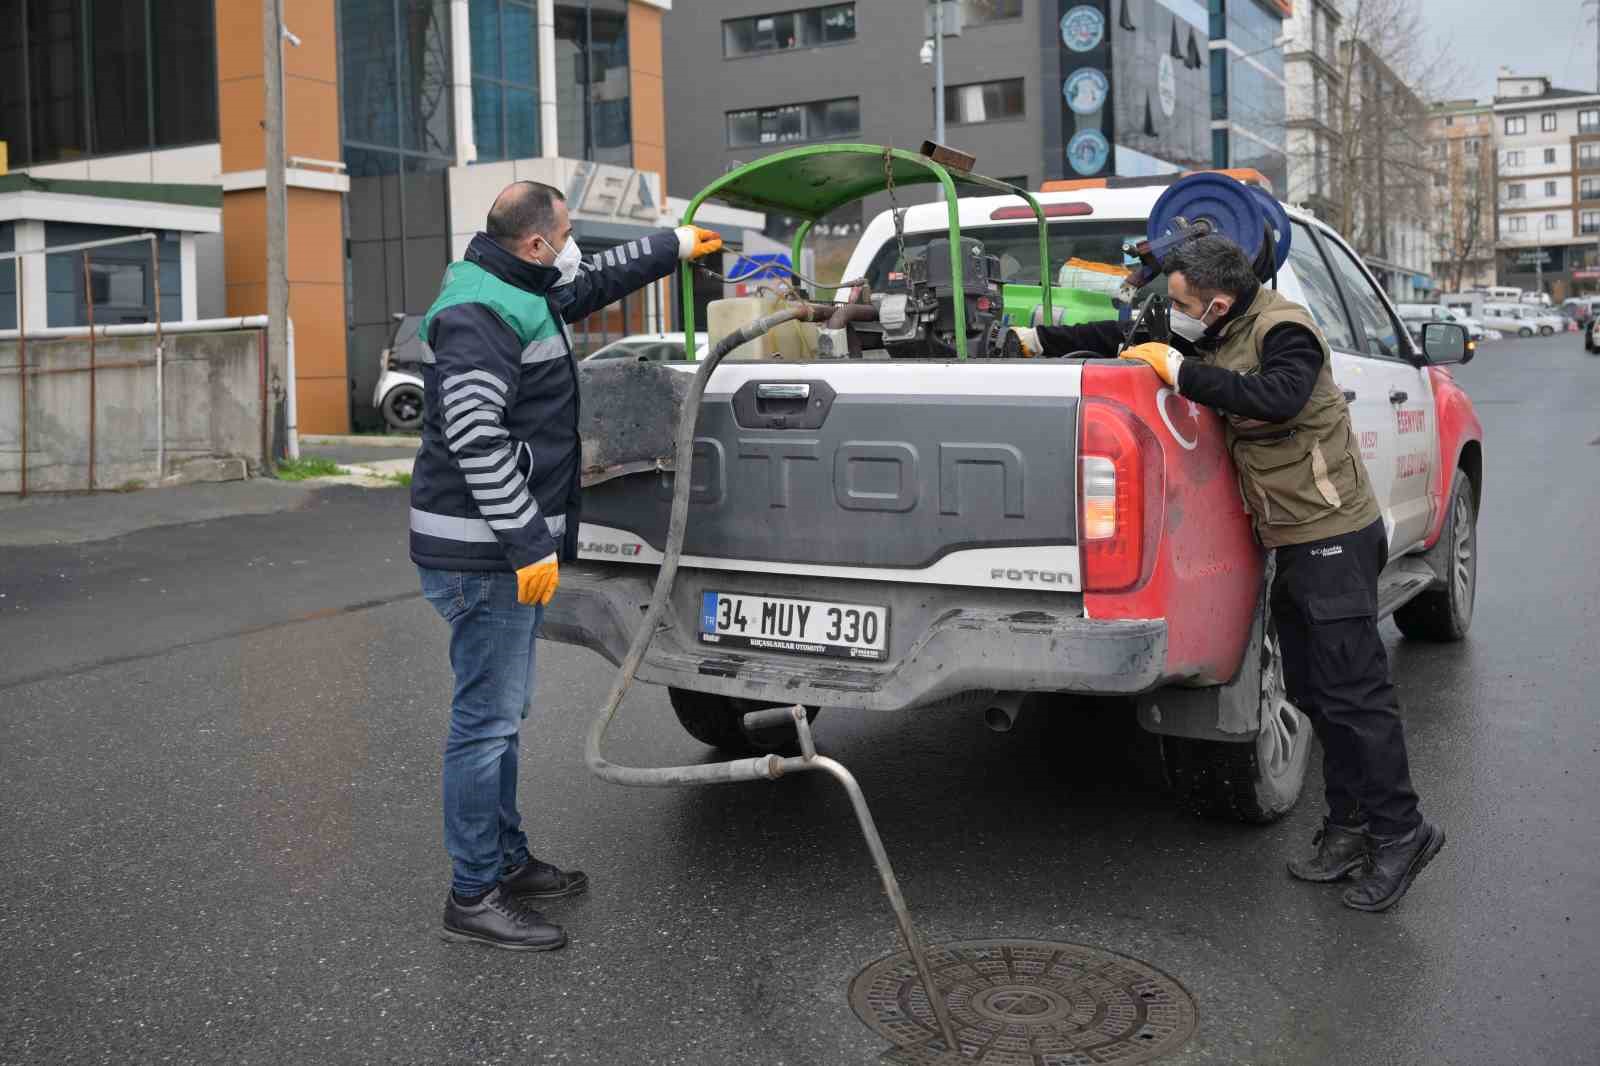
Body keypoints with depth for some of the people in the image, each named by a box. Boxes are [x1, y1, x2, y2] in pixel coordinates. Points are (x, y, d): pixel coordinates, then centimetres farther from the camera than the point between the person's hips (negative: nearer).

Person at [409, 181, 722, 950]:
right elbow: (475, 437, -26)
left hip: (508, 548, 11)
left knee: (503, 712, 18)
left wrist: (674, 247, 42)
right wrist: (528, 541, -26)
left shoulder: (522, 295, 15)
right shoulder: (478, 314, -18)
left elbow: (596, 281, 35)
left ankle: (507, 860, 31)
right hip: (484, 554, -11)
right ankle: (473, 897, 5)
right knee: (487, 720, -5)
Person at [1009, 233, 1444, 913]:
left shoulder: (1283, 332, -16)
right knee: (1314, 691, 12)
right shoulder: (1210, 336, 10)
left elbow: (1278, 396, -35)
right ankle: (1351, 827, 21)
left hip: (1334, 537, -9)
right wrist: (1038, 340, 12)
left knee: (1353, 692, -7)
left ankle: (1400, 833, 4)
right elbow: (1122, 337, 17)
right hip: (1296, 539, 9)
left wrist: (1181, 372, -29)